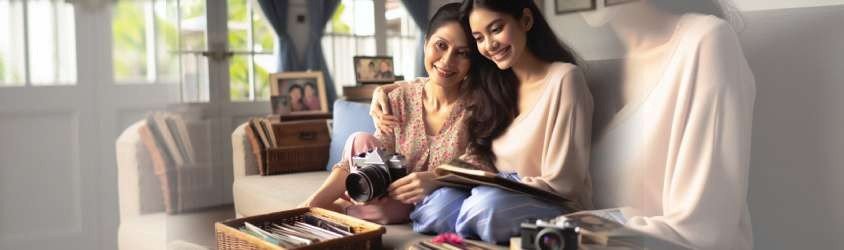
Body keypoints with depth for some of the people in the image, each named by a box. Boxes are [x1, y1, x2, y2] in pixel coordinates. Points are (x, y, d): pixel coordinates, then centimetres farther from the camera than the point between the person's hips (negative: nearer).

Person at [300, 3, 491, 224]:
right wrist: (316, 200, -26)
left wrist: (436, 179, -41)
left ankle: (338, 208, -2)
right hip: (399, 200, 3)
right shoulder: (400, 99, -7)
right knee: (360, 141, -23)